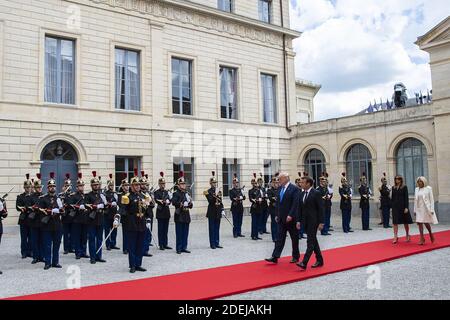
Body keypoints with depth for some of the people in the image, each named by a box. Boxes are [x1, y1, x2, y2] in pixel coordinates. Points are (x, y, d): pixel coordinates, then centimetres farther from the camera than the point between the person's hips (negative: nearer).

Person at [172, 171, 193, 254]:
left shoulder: (187, 193, 15)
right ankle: (179, 248, 7)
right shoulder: (176, 193, -4)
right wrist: (181, 204, -33)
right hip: (179, 216, -6)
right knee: (179, 233, 0)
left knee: (185, 233, 9)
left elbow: (191, 206, 16)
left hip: (186, 216, 6)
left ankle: (184, 247, 17)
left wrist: (190, 203, -6)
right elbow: (173, 202, -22)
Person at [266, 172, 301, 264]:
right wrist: (277, 215, 10)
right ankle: (275, 257, 0)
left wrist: (290, 215, -23)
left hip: (291, 218, -6)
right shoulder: (280, 188, 9)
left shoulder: (294, 189, -12)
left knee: (294, 238, 8)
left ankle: (296, 256, 21)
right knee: (280, 238, 3)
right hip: (281, 218, 6)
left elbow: (295, 204, -17)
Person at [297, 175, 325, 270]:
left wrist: (321, 222, -13)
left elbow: (321, 209, -10)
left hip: (313, 221, -7)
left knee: (310, 242, -10)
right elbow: (300, 208, 14)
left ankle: (304, 263, -15)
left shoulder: (316, 193, -9)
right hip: (306, 221, 7)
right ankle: (319, 260, 25)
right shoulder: (302, 194, 11)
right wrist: (299, 220, 7)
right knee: (313, 241, 14)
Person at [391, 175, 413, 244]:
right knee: (395, 222, -2)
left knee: (405, 222, 10)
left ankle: (408, 235, 26)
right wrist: (392, 207, 6)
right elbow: (392, 197, 9)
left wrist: (406, 207, -14)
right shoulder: (393, 188, 8)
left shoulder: (404, 187, -3)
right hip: (395, 206, 3)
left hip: (402, 206, -3)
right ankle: (395, 237, -2)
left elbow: (406, 197, -7)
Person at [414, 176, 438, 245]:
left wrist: (432, 209, -9)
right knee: (420, 223, -2)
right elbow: (415, 200, 9)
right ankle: (422, 239, 3)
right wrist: (415, 210, 7)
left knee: (426, 222, 1)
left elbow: (431, 199, -5)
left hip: (426, 208, -4)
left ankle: (431, 234, 30)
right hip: (419, 209, 4)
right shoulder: (416, 189, 7)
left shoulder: (428, 188, -4)